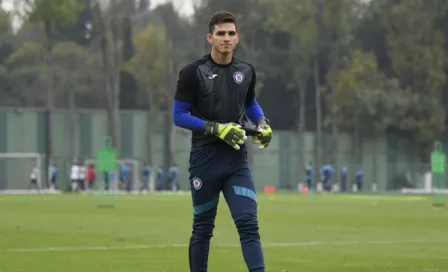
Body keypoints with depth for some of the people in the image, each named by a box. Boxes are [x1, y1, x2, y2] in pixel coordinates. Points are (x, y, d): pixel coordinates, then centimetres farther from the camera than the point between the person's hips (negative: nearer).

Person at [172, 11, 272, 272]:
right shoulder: (193, 72, -6)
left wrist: (263, 124, 5)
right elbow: (179, 115, -7)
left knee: (248, 223, -10)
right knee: (203, 228, 7)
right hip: (205, 159, -3)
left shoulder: (246, 71, 7)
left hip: (237, 158, 3)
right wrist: (216, 128, -17)